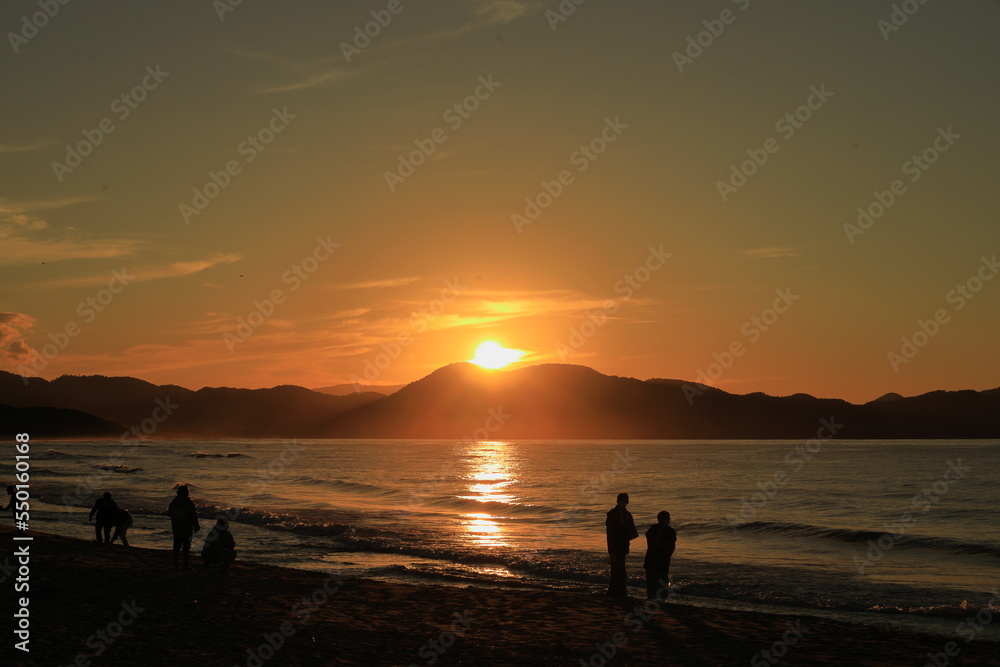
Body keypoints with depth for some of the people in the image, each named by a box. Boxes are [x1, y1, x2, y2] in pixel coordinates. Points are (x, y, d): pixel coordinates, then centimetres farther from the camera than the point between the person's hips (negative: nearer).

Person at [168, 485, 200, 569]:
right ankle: (185, 564, 3)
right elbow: (194, 516, -11)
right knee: (186, 546, 3)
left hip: (176, 527, 4)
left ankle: (175, 564, 10)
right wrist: (196, 527, -2)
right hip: (187, 528, -4)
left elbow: (169, 513, 11)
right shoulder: (189, 503, -13)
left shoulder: (173, 502, -1)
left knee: (176, 545, 11)